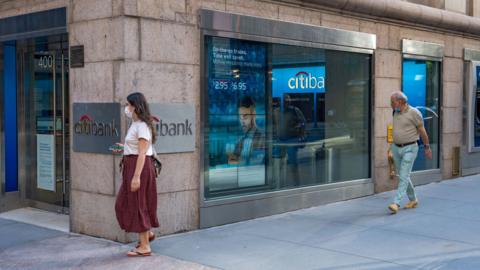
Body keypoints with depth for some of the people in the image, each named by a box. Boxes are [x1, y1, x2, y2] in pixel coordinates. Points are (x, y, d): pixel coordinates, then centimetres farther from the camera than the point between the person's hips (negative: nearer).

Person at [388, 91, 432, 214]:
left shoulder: (413, 112, -14)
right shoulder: (396, 113, 7)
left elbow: (422, 130, -7)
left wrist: (427, 147, -1)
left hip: (409, 149, -7)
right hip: (396, 148, 7)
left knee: (403, 176, -13)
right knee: (402, 176, 12)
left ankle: (396, 203, -19)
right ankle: (413, 200, 28)